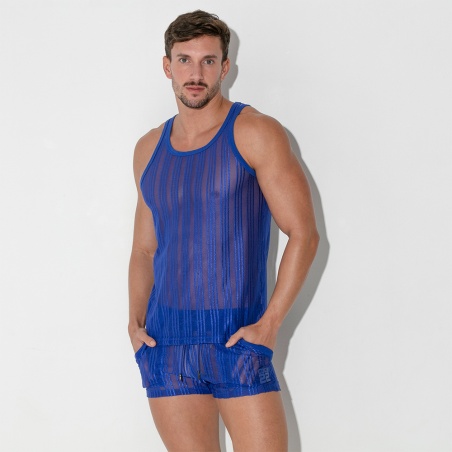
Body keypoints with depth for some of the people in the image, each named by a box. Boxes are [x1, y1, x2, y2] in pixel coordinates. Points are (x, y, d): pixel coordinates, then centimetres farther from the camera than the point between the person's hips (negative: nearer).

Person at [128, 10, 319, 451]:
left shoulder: (255, 134, -4)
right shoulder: (150, 148, 12)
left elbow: (304, 233, -8)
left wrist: (270, 323, -14)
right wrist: (136, 320, 5)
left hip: (239, 337, -4)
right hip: (166, 339, 4)